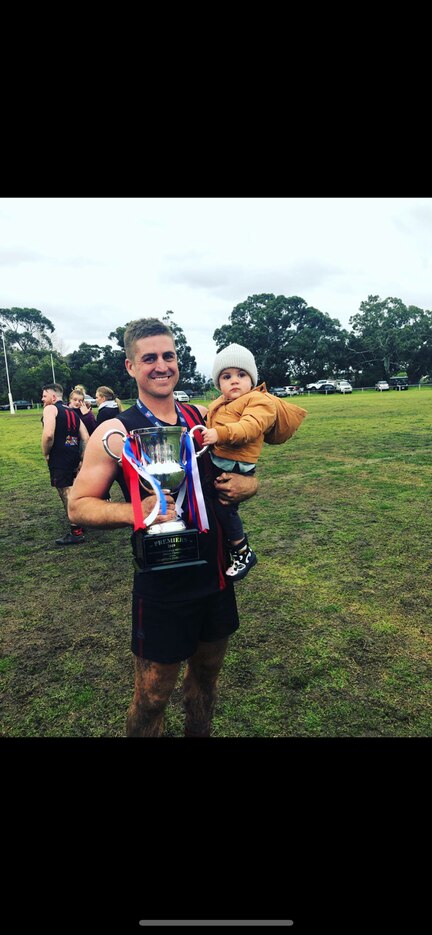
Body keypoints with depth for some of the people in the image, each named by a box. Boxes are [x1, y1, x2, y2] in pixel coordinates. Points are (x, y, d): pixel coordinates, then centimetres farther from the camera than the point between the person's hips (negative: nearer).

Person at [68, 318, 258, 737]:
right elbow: (78, 506, -9)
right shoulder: (115, 432, -11)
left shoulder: (203, 418, 2)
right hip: (162, 586, -5)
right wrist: (134, 512, -26)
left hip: (216, 576, 5)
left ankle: (199, 732, 51)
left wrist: (244, 485, -12)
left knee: (206, 673, 25)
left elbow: (246, 473, 11)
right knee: (152, 695, 12)